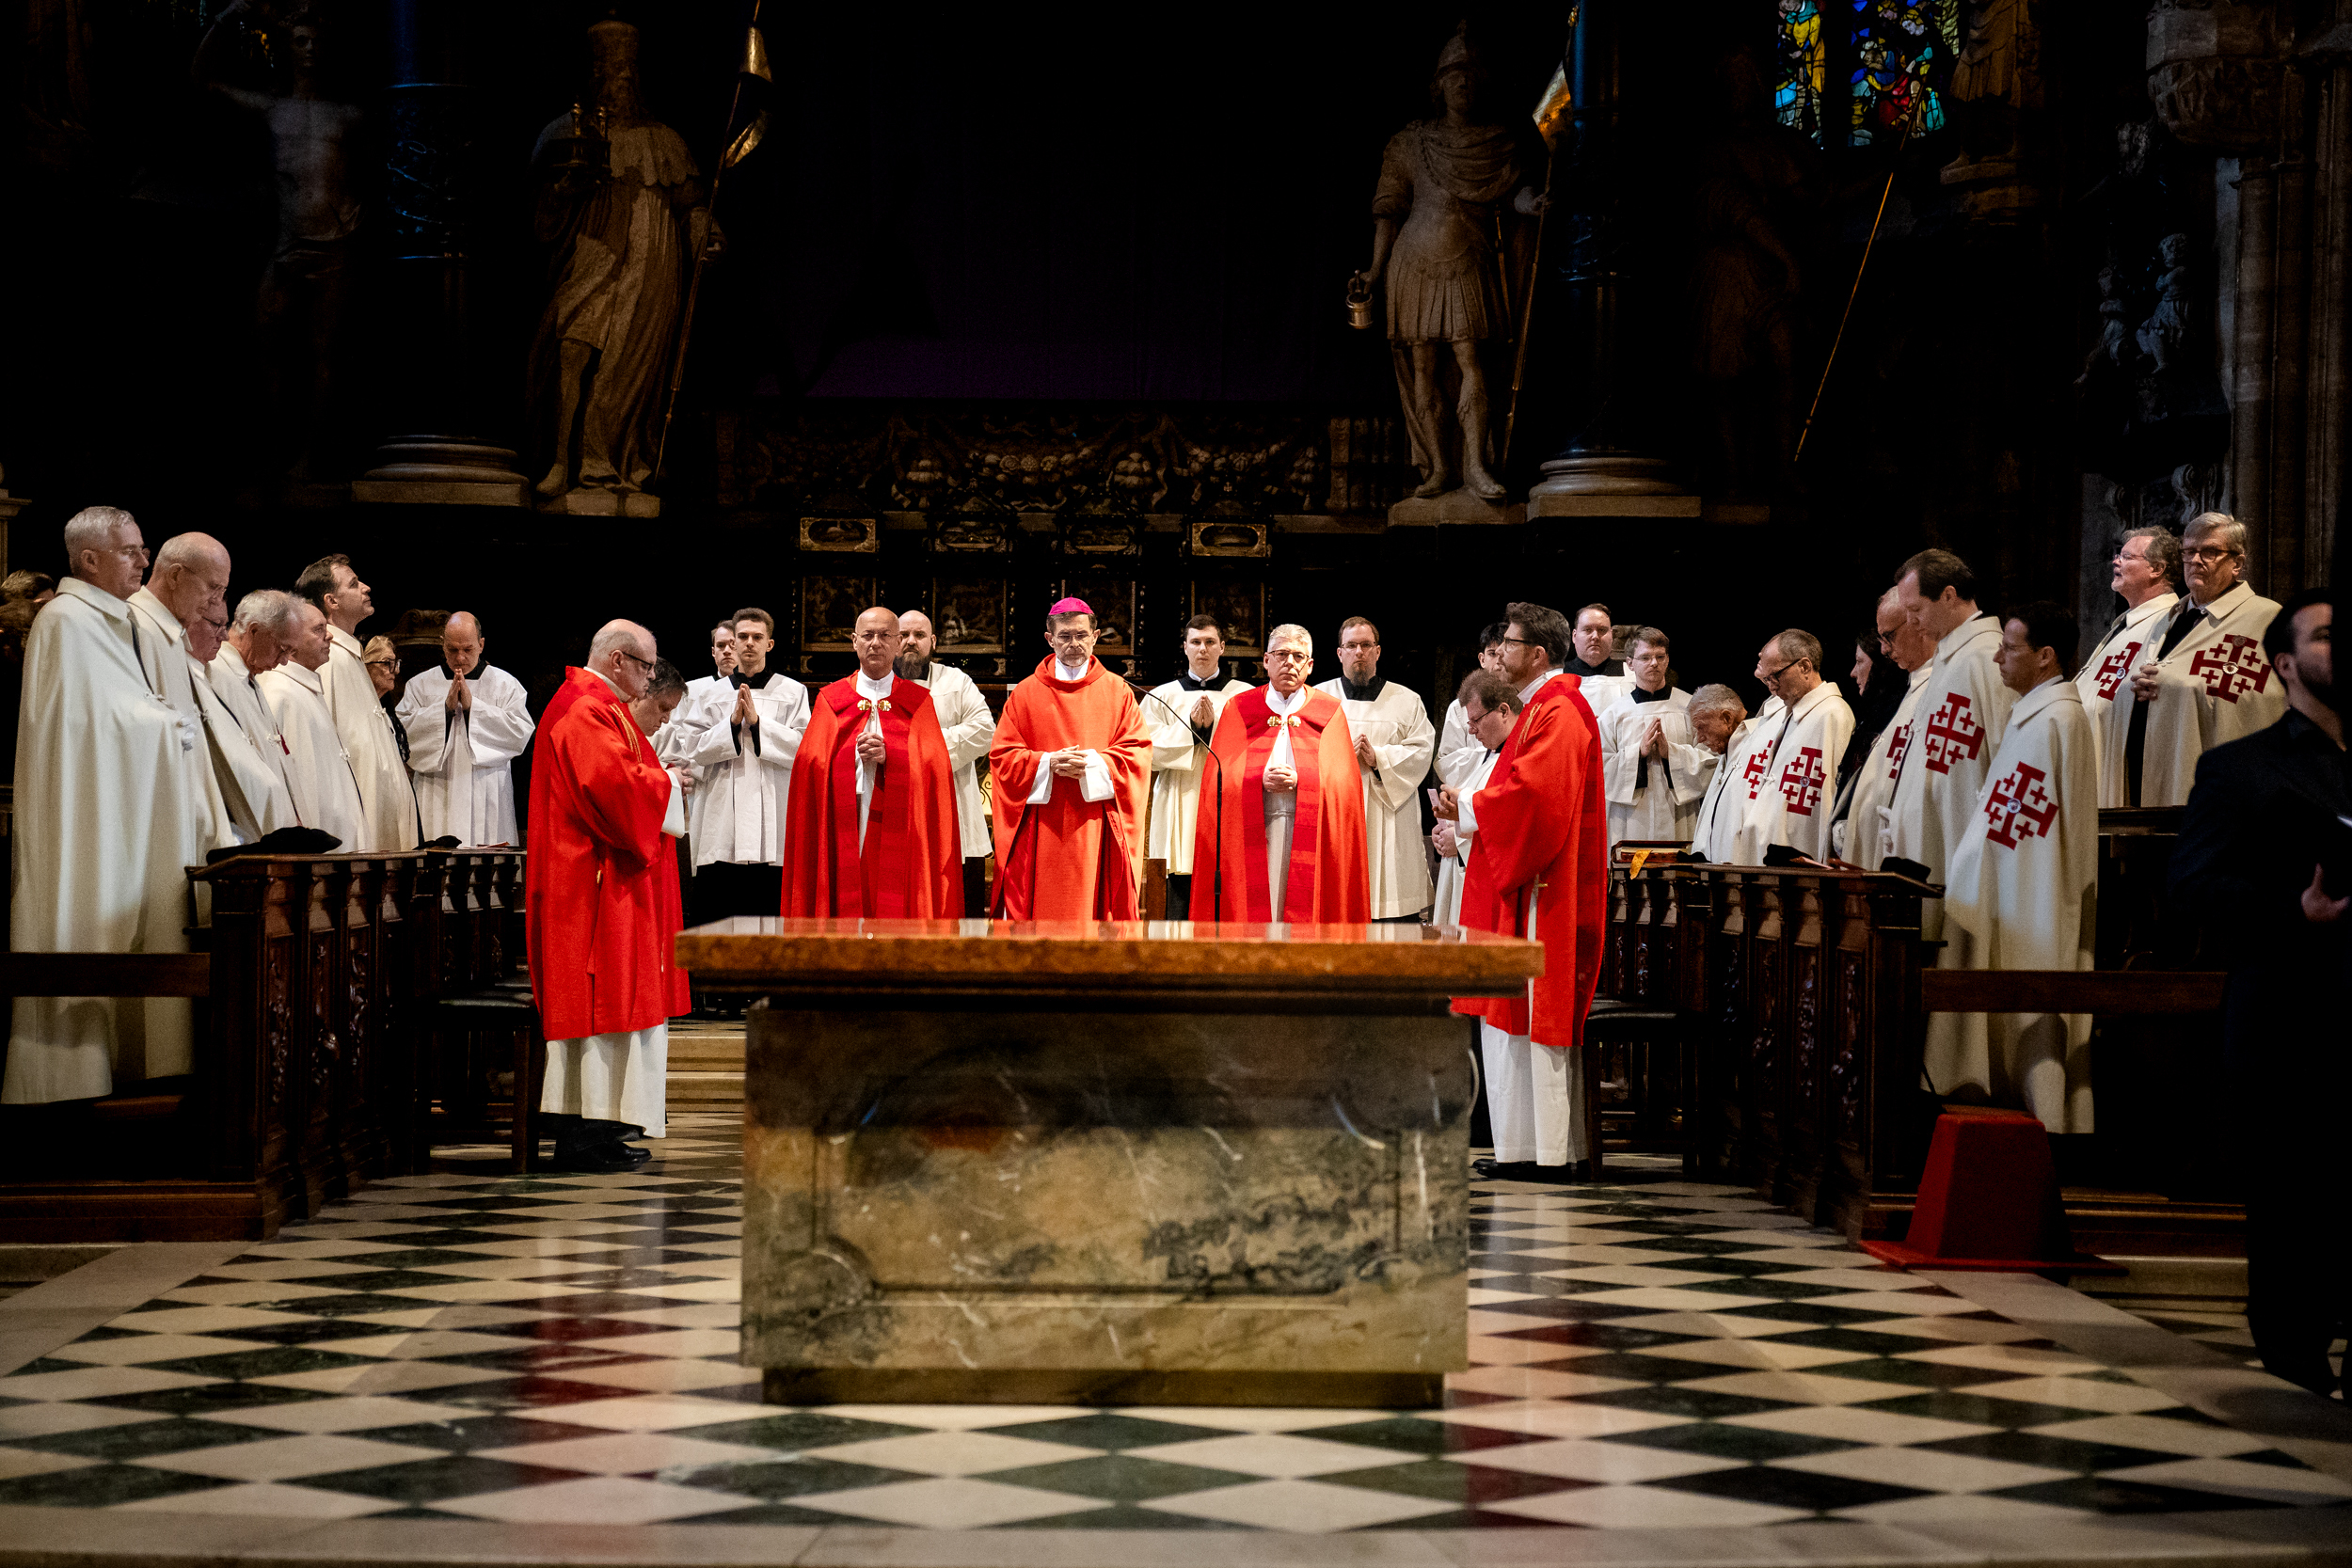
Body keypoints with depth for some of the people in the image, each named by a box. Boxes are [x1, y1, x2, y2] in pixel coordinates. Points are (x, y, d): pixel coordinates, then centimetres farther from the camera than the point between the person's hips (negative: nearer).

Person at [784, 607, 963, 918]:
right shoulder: (830, 700, 12)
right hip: (844, 839, 0)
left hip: (898, 838, 0)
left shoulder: (920, 702, 10)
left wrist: (889, 756, -14)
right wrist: (856, 755, -11)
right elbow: (811, 763, 3)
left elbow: (935, 765, 0)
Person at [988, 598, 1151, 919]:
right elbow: (1001, 756, 5)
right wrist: (1048, 763, -12)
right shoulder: (1026, 694, 9)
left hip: (1098, 831, 0)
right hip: (1042, 833, 0)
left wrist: (1094, 763, -13)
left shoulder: (1116, 692, 9)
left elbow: (1138, 752, 3)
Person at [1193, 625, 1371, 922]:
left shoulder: (1330, 713, 11)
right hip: (1250, 830, 0)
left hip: (1310, 834, 0)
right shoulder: (1238, 709, 12)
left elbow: (1341, 780, 2)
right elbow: (1220, 776, 4)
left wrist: (1299, 780, -14)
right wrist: (1259, 779, -14)